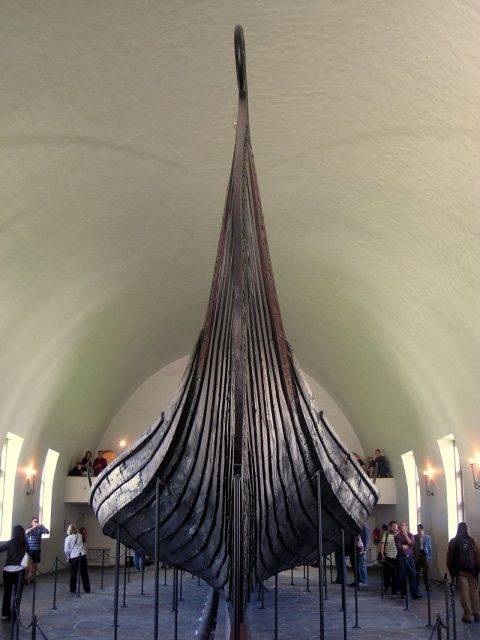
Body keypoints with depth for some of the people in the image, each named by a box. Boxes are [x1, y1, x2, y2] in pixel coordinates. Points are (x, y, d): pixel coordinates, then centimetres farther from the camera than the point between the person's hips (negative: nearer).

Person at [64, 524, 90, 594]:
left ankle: (73, 590, 14)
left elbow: (66, 550, -2)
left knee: (73, 574, 11)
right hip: (82, 555, 3)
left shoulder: (68, 538, -4)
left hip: (73, 557, -3)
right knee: (84, 573, 9)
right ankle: (87, 589, 14)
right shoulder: (80, 536, 6)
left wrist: (68, 558, 9)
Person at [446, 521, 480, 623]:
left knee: (464, 592, 2)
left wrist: (451, 571, 9)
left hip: (460, 571, -1)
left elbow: (449, 558, 0)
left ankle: (467, 615, 0)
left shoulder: (453, 542, -1)